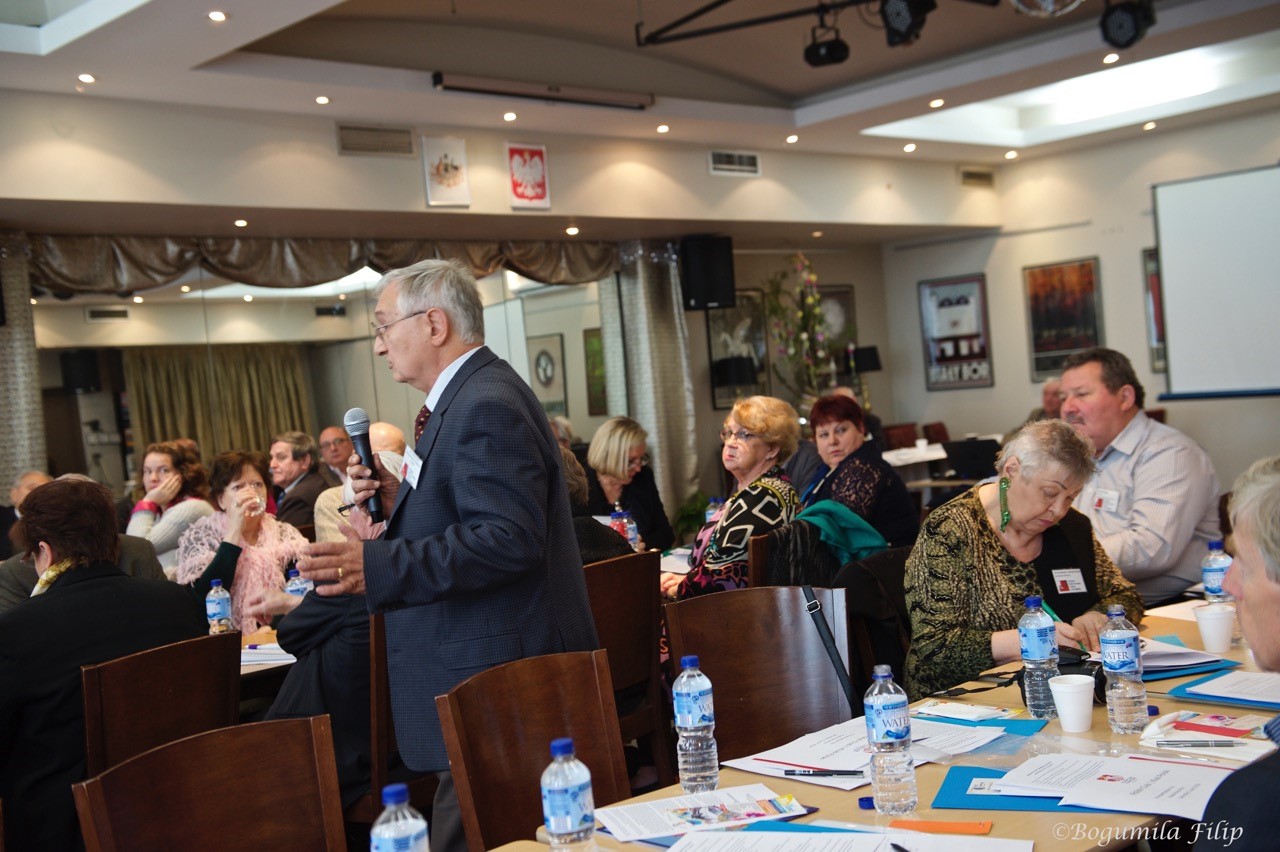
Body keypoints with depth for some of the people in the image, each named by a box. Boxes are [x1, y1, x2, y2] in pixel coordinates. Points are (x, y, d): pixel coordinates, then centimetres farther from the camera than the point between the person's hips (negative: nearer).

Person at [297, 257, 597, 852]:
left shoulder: (486, 407, -18)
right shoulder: (468, 398, 16)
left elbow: (507, 540, -27)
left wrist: (376, 567, -30)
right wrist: (399, 500, 7)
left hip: (497, 681, -11)